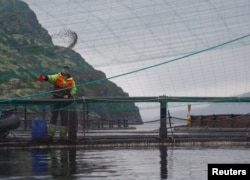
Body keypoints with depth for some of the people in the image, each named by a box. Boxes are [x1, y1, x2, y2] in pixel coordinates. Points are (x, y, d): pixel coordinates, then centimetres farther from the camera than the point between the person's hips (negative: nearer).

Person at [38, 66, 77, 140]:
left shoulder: (71, 80, 5)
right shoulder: (57, 77, -2)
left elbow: (74, 89, 8)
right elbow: (51, 78, -22)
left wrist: (69, 95, -12)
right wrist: (45, 78, -46)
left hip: (65, 100, 2)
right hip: (56, 99, -1)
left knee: (64, 118, 2)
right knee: (54, 116, 0)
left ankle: (63, 135, 10)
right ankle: (50, 133, 2)